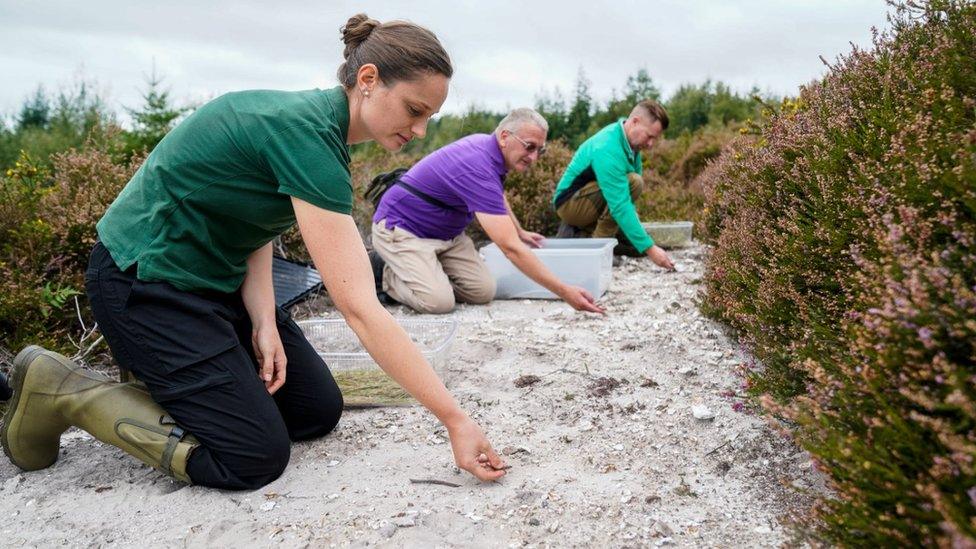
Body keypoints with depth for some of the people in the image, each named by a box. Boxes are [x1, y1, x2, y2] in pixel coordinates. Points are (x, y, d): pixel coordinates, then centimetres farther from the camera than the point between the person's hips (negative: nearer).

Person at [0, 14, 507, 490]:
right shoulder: (307, 135, -30)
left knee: (318, 411, 4)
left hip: (215, 276, 9)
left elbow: (255, 224, 3)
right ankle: (61, 390, 2)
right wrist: (455, 419, -30)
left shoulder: (316, 121, 0)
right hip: (146, 285, -9)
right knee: (255, 457, -10)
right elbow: (360, 309, -34)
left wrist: (264, 322, -12)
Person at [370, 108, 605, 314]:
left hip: (445, 231, 9)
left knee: (483, 291, -8)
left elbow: (497, 198, 24)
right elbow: (511, 248, -38)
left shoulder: (487, 144, -3)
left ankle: (429, 268, 15)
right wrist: (565, 292, -38)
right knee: (438, 301, -28)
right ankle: (383, 271, -1)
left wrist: (521, 232, 30)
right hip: (400, 228, -9)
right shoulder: (478, 168, -33)